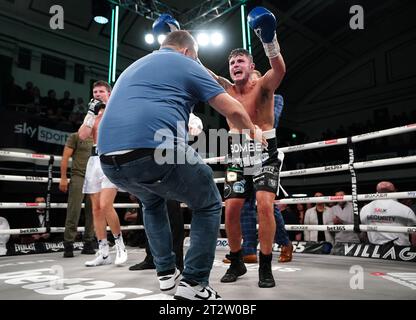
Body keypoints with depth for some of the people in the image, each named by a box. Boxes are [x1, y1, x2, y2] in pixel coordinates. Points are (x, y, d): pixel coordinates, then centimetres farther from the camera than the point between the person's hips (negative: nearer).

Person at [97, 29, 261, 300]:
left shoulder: (133, 67, 33)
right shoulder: (187, 64, 13)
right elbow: (232, 109, 11)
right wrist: (253, 131, 32)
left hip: (108, 158, 7)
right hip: (156, 151, -6)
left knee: (152, 202, 35)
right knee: (208, 205, 18)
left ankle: (166, 272, 32)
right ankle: (193, 283, 13)